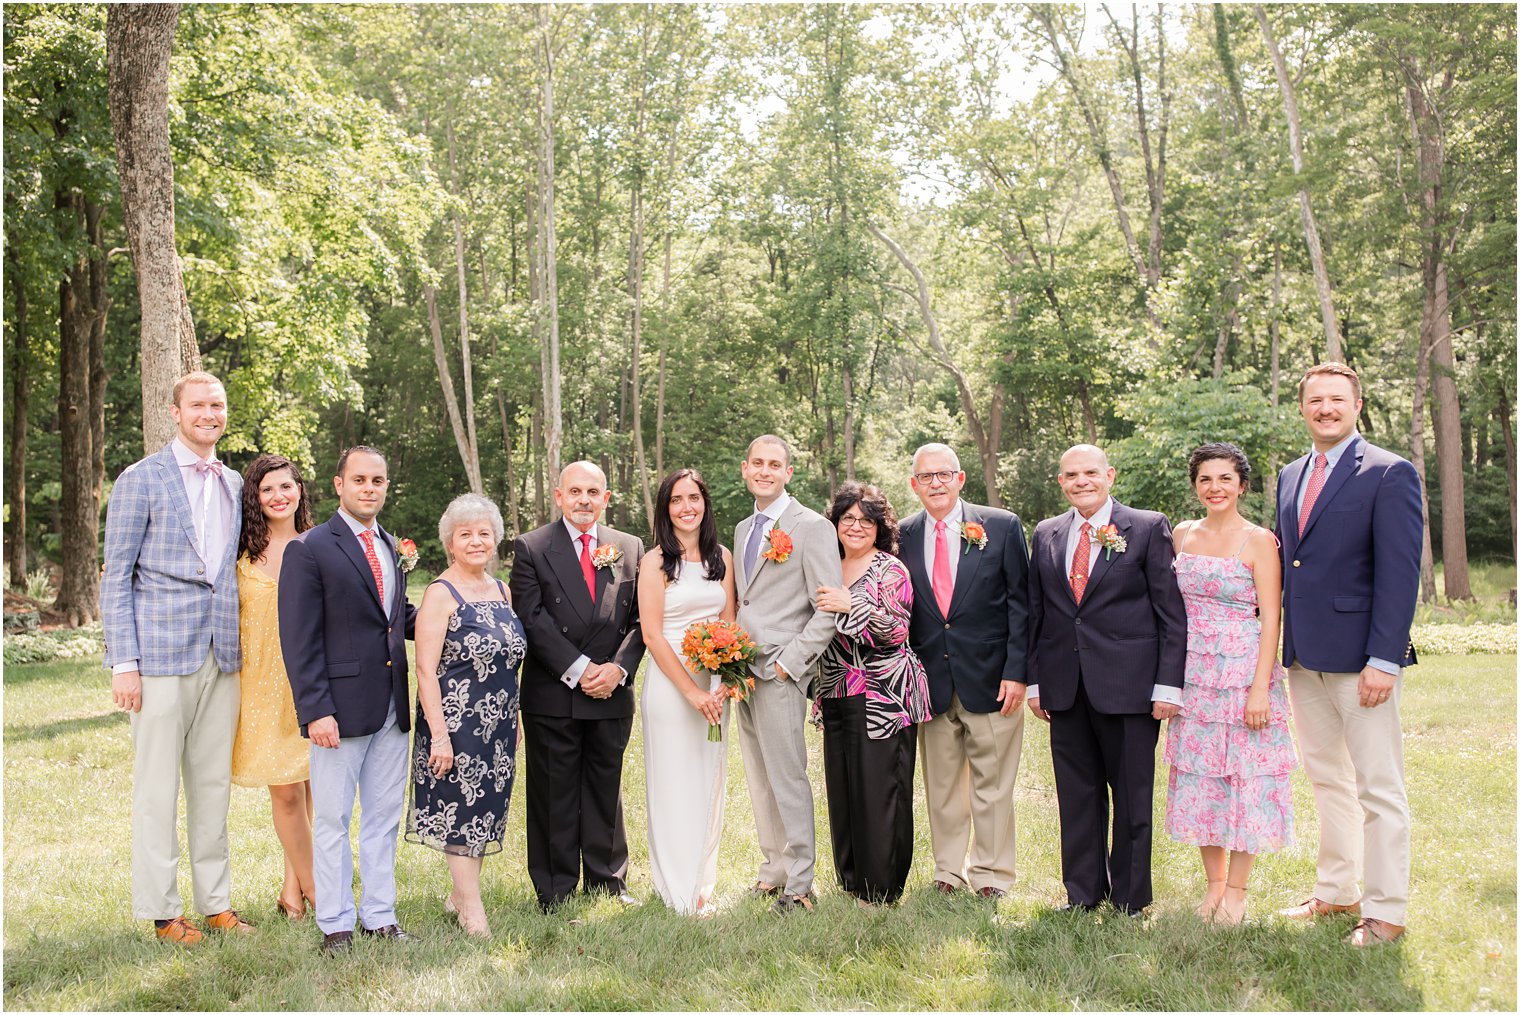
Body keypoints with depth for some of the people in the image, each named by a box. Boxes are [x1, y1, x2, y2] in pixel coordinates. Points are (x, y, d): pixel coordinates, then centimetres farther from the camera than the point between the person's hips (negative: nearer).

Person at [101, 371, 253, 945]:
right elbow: (116, 578, -4)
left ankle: (216, 902, 20)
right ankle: (161, 909, 12)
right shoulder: (141, 480, -2)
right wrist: (123, 664, -10)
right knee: (158, 787, 1)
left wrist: (242, 646, 11)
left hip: (222, 657, 5)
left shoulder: (234, 485, 14)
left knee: (214, 784, 11)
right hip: (162, 655, -5)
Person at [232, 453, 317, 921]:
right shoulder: (242, 553, 1)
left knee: (308, 786, 3)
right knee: (285, 791, -1)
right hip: (263, 681, -2)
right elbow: (228, 616, 3)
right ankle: (314, 888, 13)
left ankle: (292, 890, 18)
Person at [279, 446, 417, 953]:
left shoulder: (392, 547, 14)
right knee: (332, 820, 4)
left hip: (392, 708, 7)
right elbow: (299, 640, -12)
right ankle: (335, 924, 16)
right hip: (340, 709, -6)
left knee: (384, 816, 13)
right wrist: (316, 711, -17)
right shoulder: (309, 549, -8)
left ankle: (379, 916, 24)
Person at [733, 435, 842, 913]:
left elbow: (829, 608, -12)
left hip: (781, 673, -8)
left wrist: (789, 661, -16)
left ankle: (799, 886, 3)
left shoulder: (812, 527, -7)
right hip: (744, 671, 8)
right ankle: (774, 869, 24)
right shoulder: (743, 529, 17)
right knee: (759, 779, 13)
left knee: (787, 777, -5)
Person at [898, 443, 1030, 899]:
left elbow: (1020, 602, -1)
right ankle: (948, 873, 22)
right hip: (932, 684, 2)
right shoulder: (902, 536, 5)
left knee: (992, 787, 5)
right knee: (940, 786, 9)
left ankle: (991, 875, 18)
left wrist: (1016, 671, -8)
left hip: (991, 680, -2)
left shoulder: (1001, 526, -1)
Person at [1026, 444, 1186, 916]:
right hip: (1065, 690, 4)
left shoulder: (1148, 528, 0)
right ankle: (1082, 894, 22)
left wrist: (1168, 684, -8)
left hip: (1129, 687, -3)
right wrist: (1034, 681, 8)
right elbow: (1034, 613, 14)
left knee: (1132, 797, 5)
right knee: (1077, 797, 10)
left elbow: (1171, 613, -2)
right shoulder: (1046, 534, 12)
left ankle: (1129, 899, 18)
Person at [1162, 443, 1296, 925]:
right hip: (1192, 674, 5)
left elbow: (1271, 618, -10)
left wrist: (1260, 687, -16)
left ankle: (1236, 889, 13)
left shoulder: (1259, 541, -6)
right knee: (1199, 776, 9)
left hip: (1244, 670, -4)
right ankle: (1214, 882, 22)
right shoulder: (1182, 535, 8)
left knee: (1245, 777, 1)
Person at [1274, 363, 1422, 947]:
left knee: (1379, 789, 1)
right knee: (1326, 779, 16)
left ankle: (1386, 912, 10)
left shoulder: (1389, 473, -8)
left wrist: (1383, 659, -19)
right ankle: (1336, 893, 28)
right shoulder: (1290, 477, 14)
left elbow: (1399, 573, -13)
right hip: (1304, 657, 7)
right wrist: (1277, 645, 9)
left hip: (1359, 658, -7)